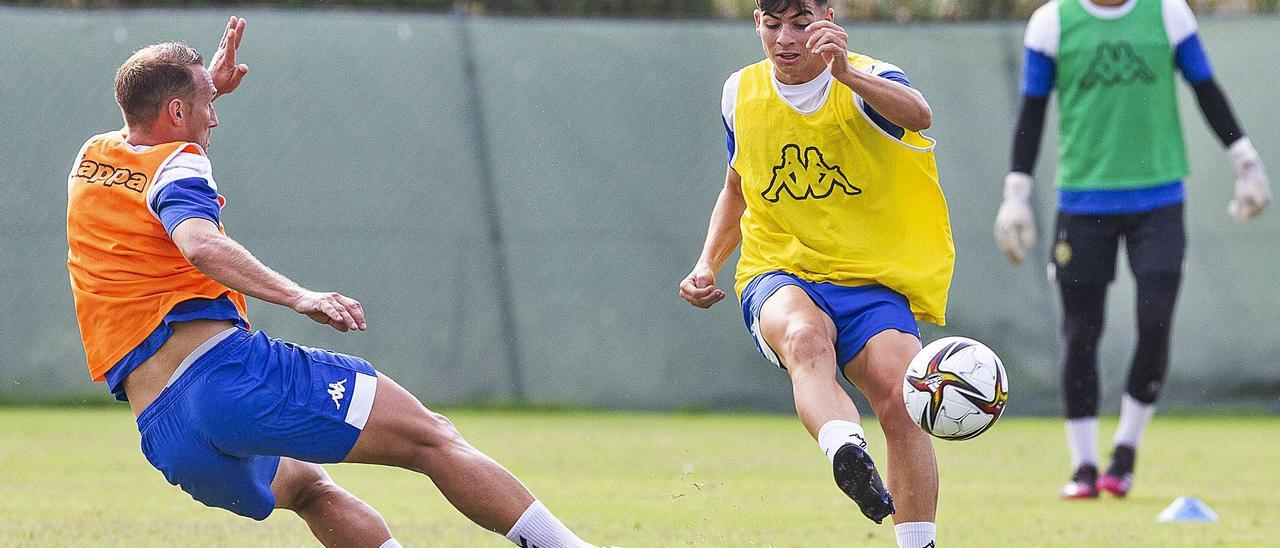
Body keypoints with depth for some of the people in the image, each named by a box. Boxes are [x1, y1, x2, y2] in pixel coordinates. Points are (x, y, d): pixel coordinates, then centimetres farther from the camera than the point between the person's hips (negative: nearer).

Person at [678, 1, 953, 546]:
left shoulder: (865, 81, -6)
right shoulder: (741, 94, 8)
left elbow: (918, 115, -32)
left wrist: (845, 72, -50)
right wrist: (708, 265, 10)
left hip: (872, 281, -1)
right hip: (779, 277, 1)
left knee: (900, 402, -24)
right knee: (805, 337, -36)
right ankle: (848, 455, -63)